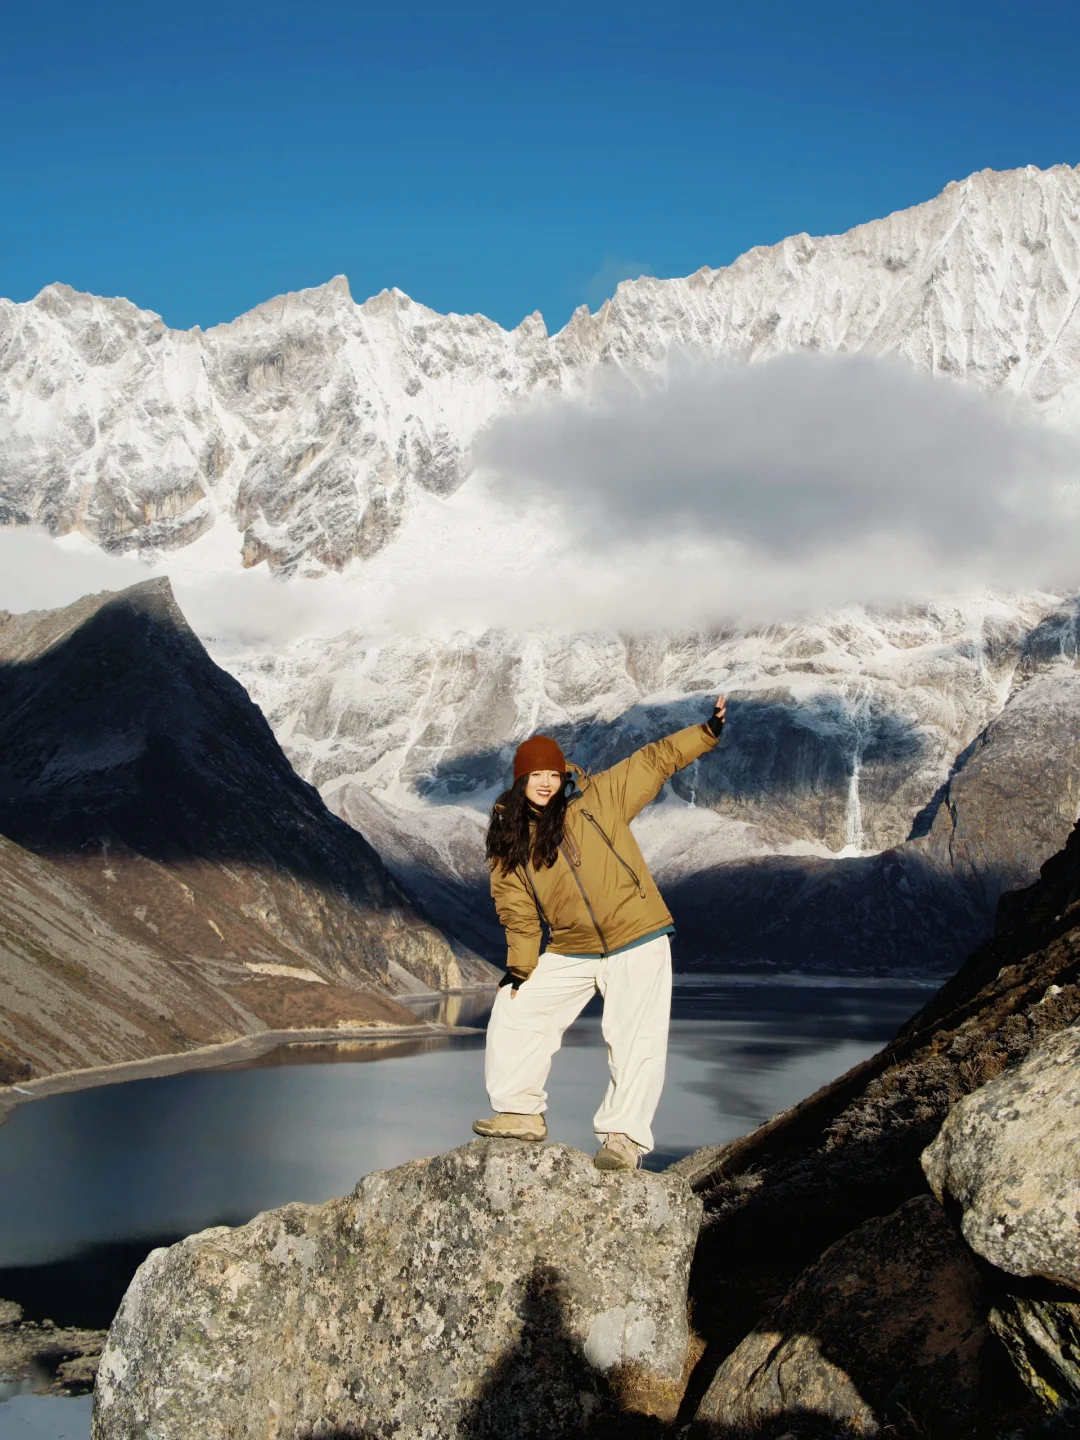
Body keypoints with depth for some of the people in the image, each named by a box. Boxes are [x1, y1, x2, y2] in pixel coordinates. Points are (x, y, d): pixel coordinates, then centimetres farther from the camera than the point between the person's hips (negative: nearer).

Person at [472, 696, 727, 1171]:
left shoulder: (597, 797, -6)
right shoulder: (509, 838, 2)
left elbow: (655, 761, -4)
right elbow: (518, 911, 5)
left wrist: (706, 732, -13)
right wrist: (520, 969, 0)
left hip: (637, 941, -4)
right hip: (569, 952, 4)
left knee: (635, 1040, -8)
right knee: (513, 1013, 4)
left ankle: (623, 1136, 1)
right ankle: (521, 1113, 17)